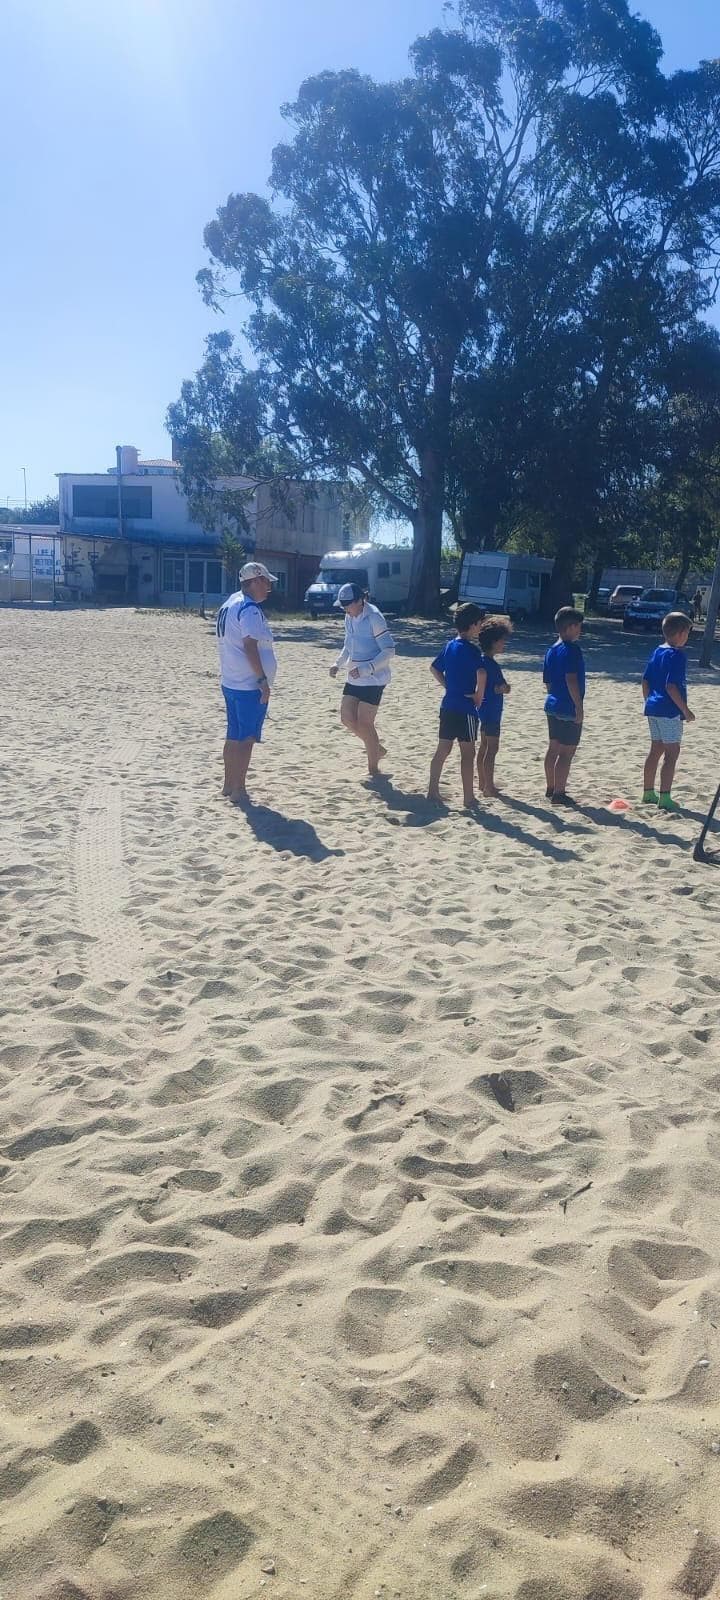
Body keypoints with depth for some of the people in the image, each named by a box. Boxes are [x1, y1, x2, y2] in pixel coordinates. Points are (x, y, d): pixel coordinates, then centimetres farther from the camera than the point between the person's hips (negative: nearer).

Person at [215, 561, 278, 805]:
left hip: (230, 682, 9)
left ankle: (229, 785, 24)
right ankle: (238, 791, 1)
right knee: (246, 738, -2)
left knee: (234, 736, 16)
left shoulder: (228, 605, 14)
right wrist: (263, 680, -22)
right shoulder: (249, 609, -16)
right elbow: (250, 647, -23)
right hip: (249, 685, -9)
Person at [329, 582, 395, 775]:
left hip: (373, 680, -8)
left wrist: (365, 669, -26)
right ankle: (377, 749, 26)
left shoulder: (374, 618, -17)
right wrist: (338, 663, 5)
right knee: (348, 719, 6)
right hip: (354, 679, 8)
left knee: (364, 723, -5)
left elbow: (389, 651, -19)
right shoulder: (349, 617, 7)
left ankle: (373, 768, 9)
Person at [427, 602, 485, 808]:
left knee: (442, 750, 12)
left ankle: (433, 791, 14)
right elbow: (480, 673, -30)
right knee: (468, 753, 1)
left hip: (448, 705, 7)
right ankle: (469, 798, 6)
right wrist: (479, 695, -16)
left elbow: (434, 668, 20)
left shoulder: (449, 645, 9)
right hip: (465, 708, -7)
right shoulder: (470, 649, -14)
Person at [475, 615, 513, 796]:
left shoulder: (491, 663, 13)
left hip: (489, 711, 10)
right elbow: (481, 673, -35)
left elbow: (504, 686, 12)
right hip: (491, 711, -10)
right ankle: (489, 786, -2)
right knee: (491, 749, -5)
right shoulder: (487, 663, -14)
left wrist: (503, 687, -9)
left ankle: (483, 783, 21)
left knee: (484, 747, 13)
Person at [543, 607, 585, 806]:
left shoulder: (552, 650, 12)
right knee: (567, 752, -3)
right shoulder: (571, 649, -15)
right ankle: (559, 793, 0)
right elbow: (571, 679, -24)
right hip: (568, 709, -9)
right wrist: (579, 707, -22)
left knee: (553, 748, 16)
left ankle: (551, 788, 25)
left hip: (552, 706, 9)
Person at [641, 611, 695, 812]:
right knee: (672, 753, -2)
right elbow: (671, 686, -22)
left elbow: (645, 682, 13)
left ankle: (648, 793, 22)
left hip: (653, 708, 9)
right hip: (670, 711, -9)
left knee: (656, 750, 16)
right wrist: (686, 710, -16)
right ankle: (665, 798, -2)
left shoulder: (657, 652, 10)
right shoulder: (677, 655, -15)